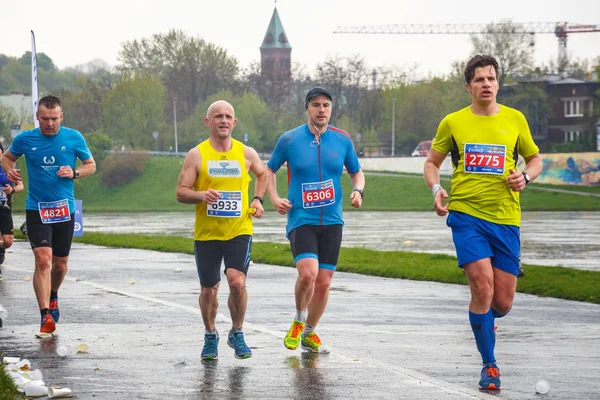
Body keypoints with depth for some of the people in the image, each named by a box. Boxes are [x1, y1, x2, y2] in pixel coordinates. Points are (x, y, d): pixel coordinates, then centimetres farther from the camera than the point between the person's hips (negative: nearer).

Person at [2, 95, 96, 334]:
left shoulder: (73, 138, -3)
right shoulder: (25, 139, -3)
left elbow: (91, 165, 8)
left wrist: (74, 173, -12)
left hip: (65, 209, 2)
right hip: (36, 209, -2)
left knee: (60, 263, 13)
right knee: (43, 260, -18)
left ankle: (52, 297, 44)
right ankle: (45, 315, -19)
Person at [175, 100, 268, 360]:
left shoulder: (246, 153, 3)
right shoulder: (196, 155, -3)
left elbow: (263, 174, 24)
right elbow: (181, 192, -3)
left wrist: (258, 199, 9)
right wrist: (202, 195, -22)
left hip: (239, 231, 0)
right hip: (206, 233, 0)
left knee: (237, 282, -17)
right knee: (208, 289, 6)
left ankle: (236, 334, 5)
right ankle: (210, 337, 30)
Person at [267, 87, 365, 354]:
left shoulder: (343, 140, 3)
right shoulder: (289, 140, -2)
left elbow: (357, 172, 17)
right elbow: (269, 169, 13)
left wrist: (357, 191, -4)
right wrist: (274, 199, -1)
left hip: (332, 221, 3)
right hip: (301, 219, -3)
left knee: (324, 282, 4)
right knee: (308, 273, -23)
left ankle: (309, 333, 26)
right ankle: (299, 320, 5)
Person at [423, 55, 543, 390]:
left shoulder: (515, 119, 6)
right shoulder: (453, 123, 4)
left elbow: (535, 159, 17)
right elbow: (432, 163, 14)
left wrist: (525, 177, -5)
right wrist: (436, 189, -6)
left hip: (505, 218, 2)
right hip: (466, 214, -2)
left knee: (503, 303, 1)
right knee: (483, 287, -17)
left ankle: (484, 321, 40)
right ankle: (490, 366, -2)